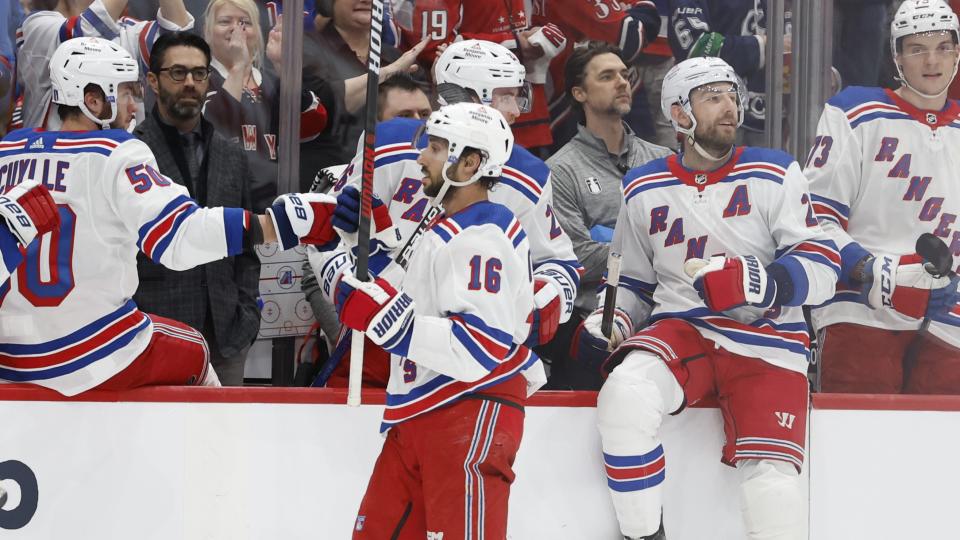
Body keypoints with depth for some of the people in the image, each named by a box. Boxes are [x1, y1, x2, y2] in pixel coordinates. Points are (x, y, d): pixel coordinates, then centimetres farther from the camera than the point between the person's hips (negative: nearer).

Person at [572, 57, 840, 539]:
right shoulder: (644, 191, 12)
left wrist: (765, 282, -23)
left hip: (766, 341, -1)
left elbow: (822, 265, -4)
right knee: (624, 395, -31)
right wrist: (610, 322, 3)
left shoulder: (774, 175, 4)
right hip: (679, 331, 1)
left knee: (772, 482, -20)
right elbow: (634, 282, 24)